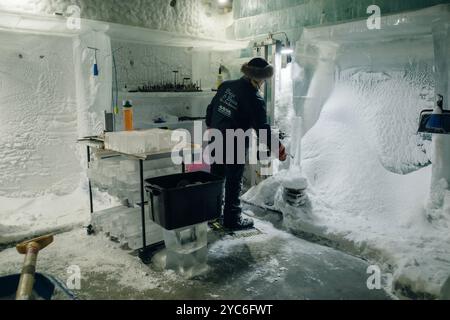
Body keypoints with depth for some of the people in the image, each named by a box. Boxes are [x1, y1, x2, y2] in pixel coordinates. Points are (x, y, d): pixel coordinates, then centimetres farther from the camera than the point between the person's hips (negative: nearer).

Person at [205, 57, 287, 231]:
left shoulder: (226, 85, 3)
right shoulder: (255, 99, -16)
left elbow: (211, 108, 12)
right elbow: (262, 128, -16)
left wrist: (210, 125, 28)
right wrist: (277, 148, -8)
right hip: (235, 146, -7)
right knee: (234, 183, 7)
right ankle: (232, 219, 19)